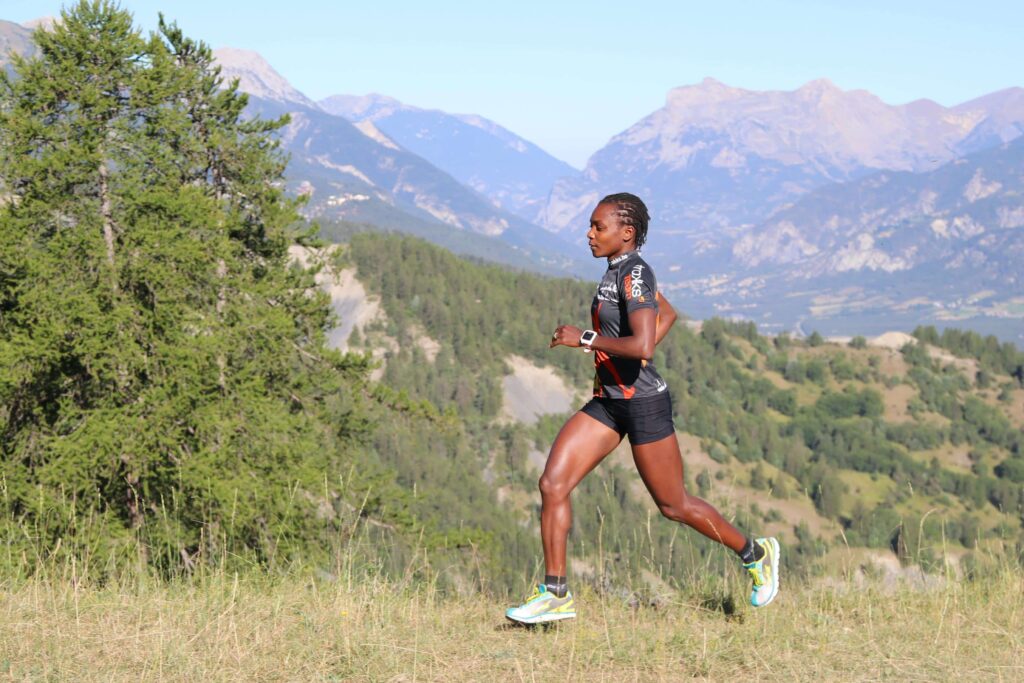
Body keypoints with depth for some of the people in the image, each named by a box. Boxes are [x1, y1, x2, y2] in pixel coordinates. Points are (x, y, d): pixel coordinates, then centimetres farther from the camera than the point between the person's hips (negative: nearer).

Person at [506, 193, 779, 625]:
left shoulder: (634, 274, -18)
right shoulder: (621, 271, 10)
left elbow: (642, 345, -30)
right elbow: (667, 314, 25)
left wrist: (585, 339, -22)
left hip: (642, 403, -9)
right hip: (607, 401, 9)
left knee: (672, 505, 5)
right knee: (552, 484, -2)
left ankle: (755, 554, 27)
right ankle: (555, 594, 2)